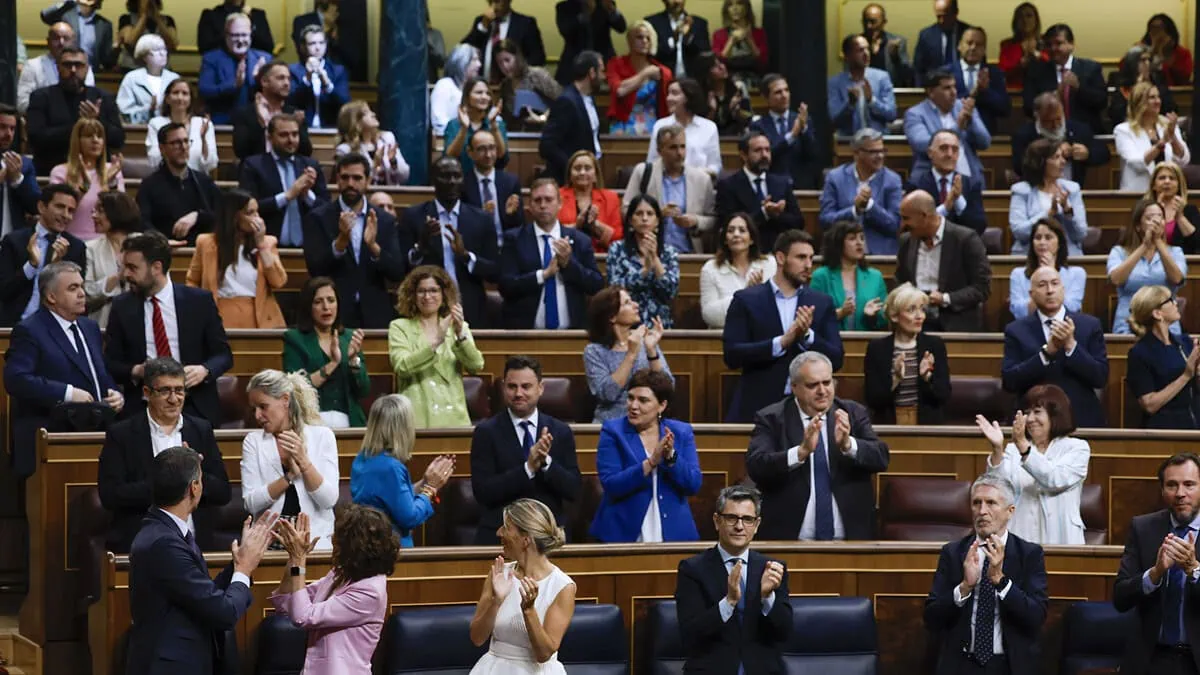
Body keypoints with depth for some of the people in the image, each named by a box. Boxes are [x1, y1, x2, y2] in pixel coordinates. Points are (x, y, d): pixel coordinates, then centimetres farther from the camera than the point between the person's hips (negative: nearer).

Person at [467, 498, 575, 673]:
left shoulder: (563, 587, -8)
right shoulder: (500, 574, 4)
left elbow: (544, 653, -11)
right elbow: (477, 638, 0)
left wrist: (528, 609, -22)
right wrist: (496, 601, -14)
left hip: (536, 671, -3)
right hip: (495, 669, 3)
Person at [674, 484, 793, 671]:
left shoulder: (772, 569, 9)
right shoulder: (693, 569, 1)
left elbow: (784, 633, 2)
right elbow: (689, 635, -8)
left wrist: (767, 595, -15)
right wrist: (729, 600, -20)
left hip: (762, 670, 2)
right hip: (711, 670, -2)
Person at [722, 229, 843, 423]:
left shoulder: (822, 303, 10)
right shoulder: (746, 300, 2)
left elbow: (836, 359, 4)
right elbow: (731, 355, -7)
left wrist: (807, 335, -13)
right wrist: (781, 342, -17)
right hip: (757, 407, -2)